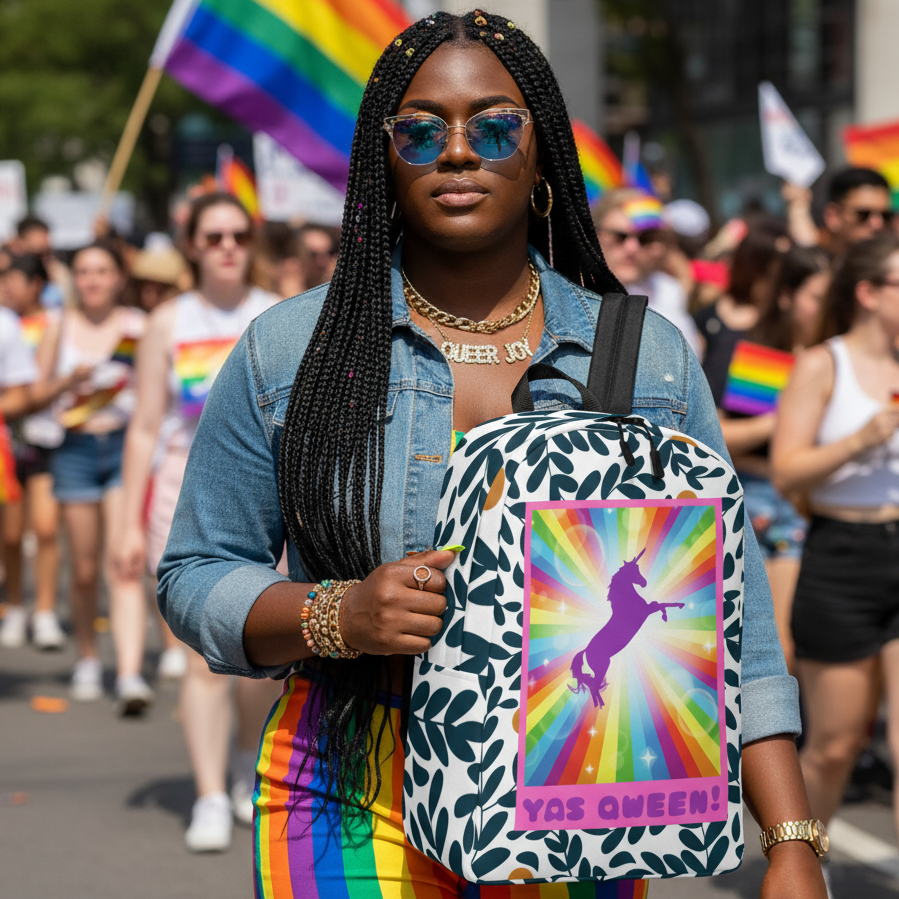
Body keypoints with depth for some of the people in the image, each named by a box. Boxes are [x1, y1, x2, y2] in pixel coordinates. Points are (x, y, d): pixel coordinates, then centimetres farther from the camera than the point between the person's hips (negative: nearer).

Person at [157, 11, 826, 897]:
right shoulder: (287, 350, 2)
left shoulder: (651, 357, 3)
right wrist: (340, 616, -16)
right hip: (358, 818, -1)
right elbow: (196, 575, 3)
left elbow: (733, 621, 1)